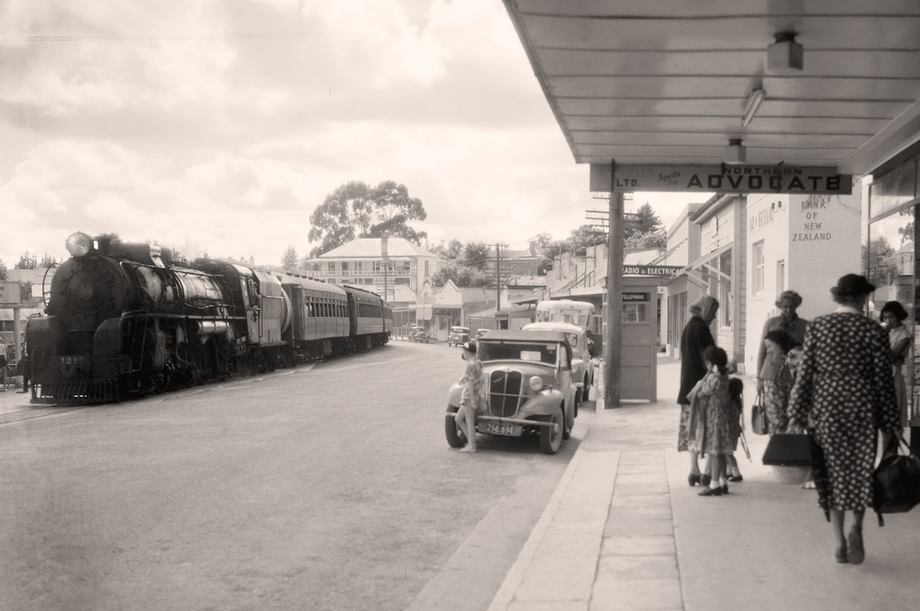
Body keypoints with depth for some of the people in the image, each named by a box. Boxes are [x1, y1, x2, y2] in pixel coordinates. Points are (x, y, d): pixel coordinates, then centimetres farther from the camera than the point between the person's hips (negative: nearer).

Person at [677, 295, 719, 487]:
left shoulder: (688, 327, 13)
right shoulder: (700, 329, -14)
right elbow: (707, 359, -16)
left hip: (688, 383, 9)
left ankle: (694, 471, 12)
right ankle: (708, 472, -2)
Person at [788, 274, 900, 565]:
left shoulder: (817, 326, -1)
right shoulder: (874, 331, -5)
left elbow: (805, 373, -2)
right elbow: (883, 380, -2)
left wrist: (797, 415, 3)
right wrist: (888, 423, 5)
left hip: (826, 409, 1)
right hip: (862, 409, -1)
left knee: (834, 472, 10)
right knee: (862, 470, 12)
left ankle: (839, 541, 10)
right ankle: (856, 527, -6)